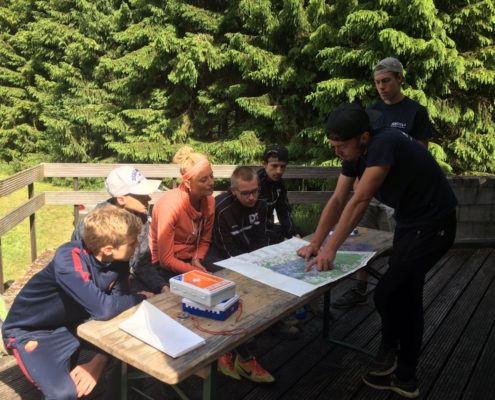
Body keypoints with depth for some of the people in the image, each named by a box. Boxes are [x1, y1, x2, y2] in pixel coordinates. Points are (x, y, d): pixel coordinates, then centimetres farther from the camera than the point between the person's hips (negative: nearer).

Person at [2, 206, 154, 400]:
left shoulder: (118, 261, -13)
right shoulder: (69, 258, -33)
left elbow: (118, 312, -12)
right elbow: (103, 309, -41)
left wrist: (99, 360, -25)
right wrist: (139, 297, -22)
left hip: (72, 324, 6)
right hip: (29, 331, -6)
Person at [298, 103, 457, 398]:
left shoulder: (385, 144, -28)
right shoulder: (355, 155, -1)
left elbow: (359, 202, -32)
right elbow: (337, 201, -1)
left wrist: (330, 249, -31)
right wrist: (315, 244, -5)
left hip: (433, 225, -9)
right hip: (409, 222, 9)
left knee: (387, 293, -10)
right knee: (405, 296, 13)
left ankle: (389, 350, 20)